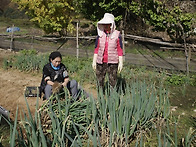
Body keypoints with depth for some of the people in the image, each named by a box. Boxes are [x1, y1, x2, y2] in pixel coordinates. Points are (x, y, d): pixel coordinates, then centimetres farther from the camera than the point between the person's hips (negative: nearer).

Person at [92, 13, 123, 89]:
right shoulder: (100, 34, 3)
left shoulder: (117, 35, -4)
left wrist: (121, 63, -4)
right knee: (100, 82, 9)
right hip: (100, 62, 3)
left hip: (112, 62, -2)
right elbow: (96, 49, 7)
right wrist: (94, 61, 5)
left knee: (113, 83, 3)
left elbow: (120, 50, -1)